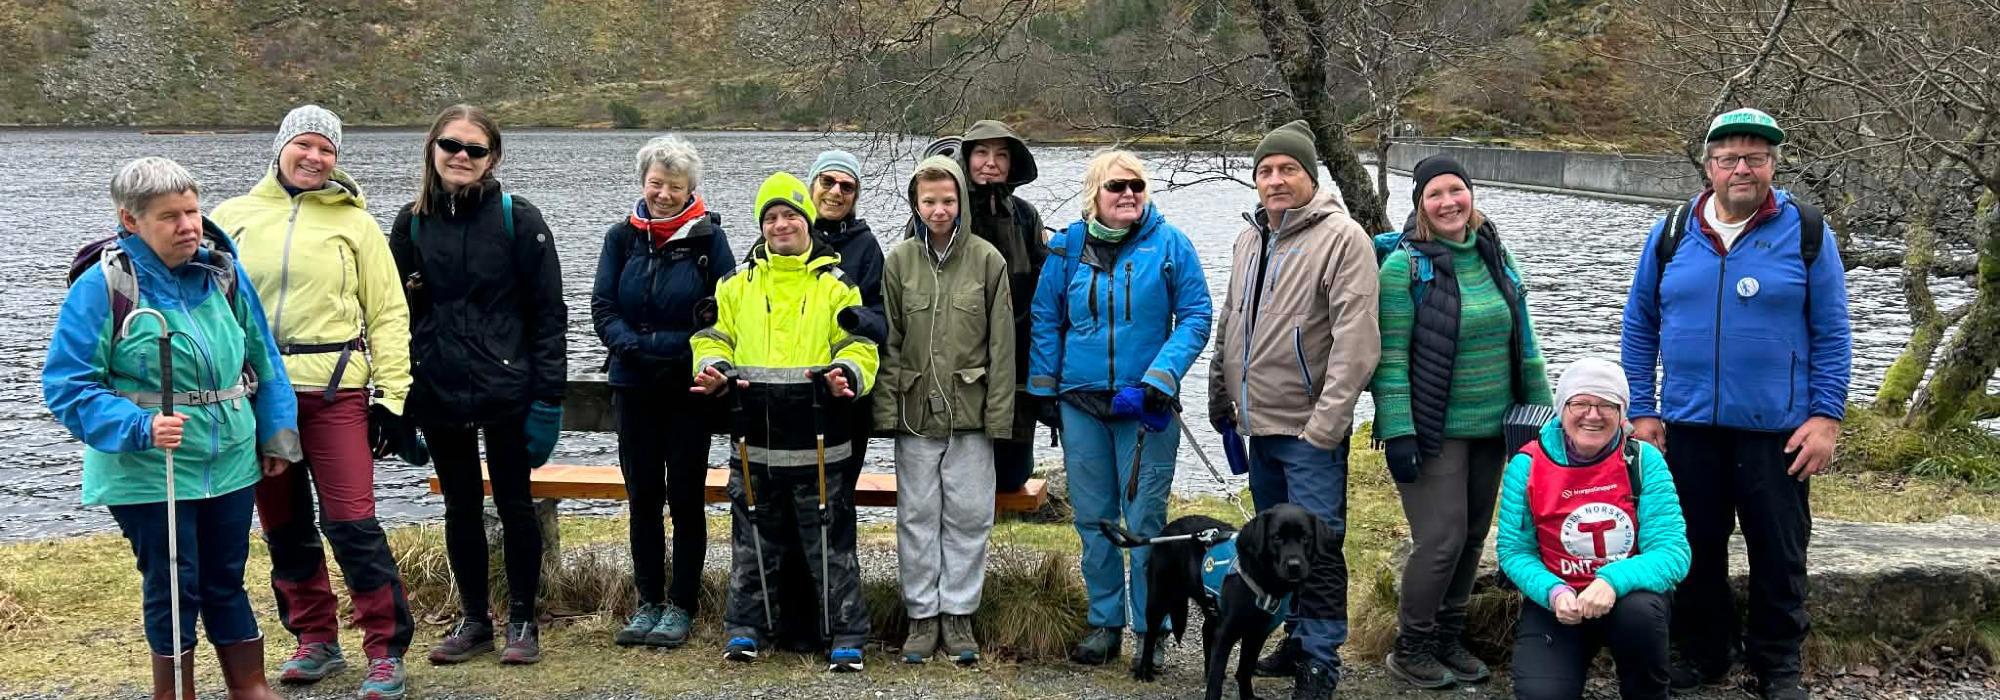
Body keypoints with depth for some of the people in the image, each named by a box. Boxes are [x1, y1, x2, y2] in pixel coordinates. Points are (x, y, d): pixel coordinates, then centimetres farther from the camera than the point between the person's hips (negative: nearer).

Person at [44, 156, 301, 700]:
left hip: (230, 465, 4)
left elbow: (263, 361, 12)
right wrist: (139, 428, -25)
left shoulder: (223, 273, 2)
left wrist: (277, 434, 11)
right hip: (147, 473, -4)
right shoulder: (103, 286, -13)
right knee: (173, 589, 5)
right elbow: (67, 385, -13)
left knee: (226, 582, 16)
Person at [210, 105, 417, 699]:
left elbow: (388, 312, 3)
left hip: (333, 392, -3)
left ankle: (386, 651, 2)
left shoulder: (353, 222, 4)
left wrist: (391, 393, -4)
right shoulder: (233, 218, 10)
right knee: (284, 524, 11)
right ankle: (316, 640, 25)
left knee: (351, 521, -8)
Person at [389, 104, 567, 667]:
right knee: (460, 507, 13)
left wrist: (547, 400, -12)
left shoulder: (518, 219, -7)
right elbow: (398, 315, 9)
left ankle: (522, 621, 20)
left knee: (514, 504, 6)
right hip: (438, 394, 4)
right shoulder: (412, 223, 4)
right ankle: (473, 621, 26)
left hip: (505, 391, -3)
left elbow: (548, 315, -7)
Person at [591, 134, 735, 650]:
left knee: (685, 496, 3)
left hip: (690, 388, -3)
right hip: (633, 387, 3)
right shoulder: (622, 237, 5)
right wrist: (633, 346, -15)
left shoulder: (708, 238, -4)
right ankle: (648, 602, 19)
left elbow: (725, 315, -6)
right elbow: (602, 307, 1)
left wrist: (664, 347, -14)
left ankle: (682, 606, 13)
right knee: (642, 496, 9)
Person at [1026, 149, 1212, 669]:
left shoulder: (1170, 244, -3)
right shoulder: (1069, 245, 4)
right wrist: (1042, 389, 6)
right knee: (1093, 519, 9)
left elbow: (1195, 316, -3)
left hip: (1145, 405, -3)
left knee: (1145, 520, 0)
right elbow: (1046, 318, 10)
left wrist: (1160, 378, -14)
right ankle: (1104, 623, 21)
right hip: (1082, 402, 3)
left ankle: (1151, 630, 12)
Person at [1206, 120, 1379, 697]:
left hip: (1309, 431, -7)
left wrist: (1325, 424, -21)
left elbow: (1355, 342, -19)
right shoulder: (1251, 237, 11)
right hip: (1259, 424, 8)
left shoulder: (1342, 238, -13)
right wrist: (1221, 400, 16)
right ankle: (1299, 636, 31)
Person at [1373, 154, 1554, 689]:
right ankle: (1411, 649, 10)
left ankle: (1448, 639, 27)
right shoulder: (1404, 266, -10)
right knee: (1442, 539, -8)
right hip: (1434, 432, -6)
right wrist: (1397, 432, -17)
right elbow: (1390, 356, -12)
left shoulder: (1496, 259, 8)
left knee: (1473, 536, 12)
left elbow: (1523, 342, 13)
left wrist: (1541, 412, 11)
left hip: (1492, 428, 6)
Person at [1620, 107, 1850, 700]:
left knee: (1778, 552, 7)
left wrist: (1826, 416, -8)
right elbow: (1639, 328, 7)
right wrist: (1642, 411, 3)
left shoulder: (1806, 232, -2)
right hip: (1688, 425, 2)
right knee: (1696, 547, 11)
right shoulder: (1672, 234, 2)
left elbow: (1832, 333, -1)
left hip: (1776, 428, -2)